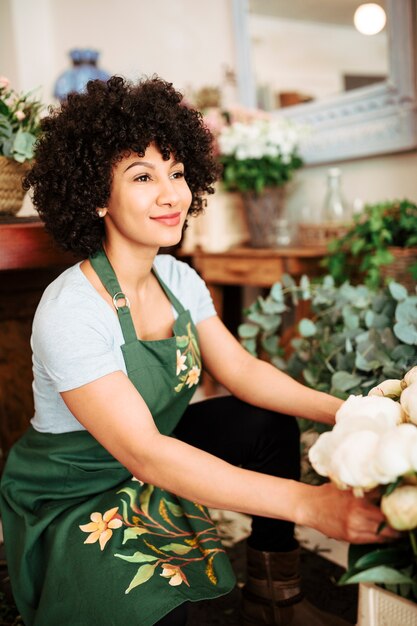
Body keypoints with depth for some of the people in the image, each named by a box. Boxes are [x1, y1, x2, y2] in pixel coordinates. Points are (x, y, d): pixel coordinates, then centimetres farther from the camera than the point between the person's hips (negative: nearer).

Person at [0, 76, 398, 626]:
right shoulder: (71, 312, -29)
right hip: (71, 499, -7)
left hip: (154, 452, 8)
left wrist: (343, 412, -21)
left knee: (272, 422, -2)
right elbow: (143, 454, -34)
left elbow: (241, 370, -4)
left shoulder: (178, 278, -4)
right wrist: (307, 503, -39)